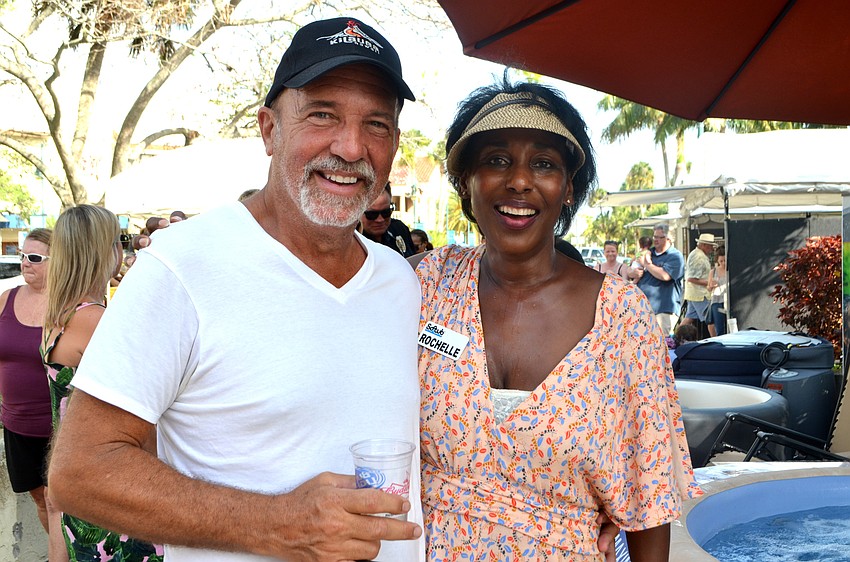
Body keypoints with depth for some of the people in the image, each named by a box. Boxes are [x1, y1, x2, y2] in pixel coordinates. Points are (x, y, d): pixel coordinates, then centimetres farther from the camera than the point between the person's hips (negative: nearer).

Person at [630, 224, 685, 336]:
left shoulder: (675, 256, -3)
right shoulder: (649, 253, 18)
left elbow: (665, 275, -20)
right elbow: (629, 272, 20)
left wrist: (647, 264, -6)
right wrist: (633, 273, -6)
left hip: (663, 310, -7)